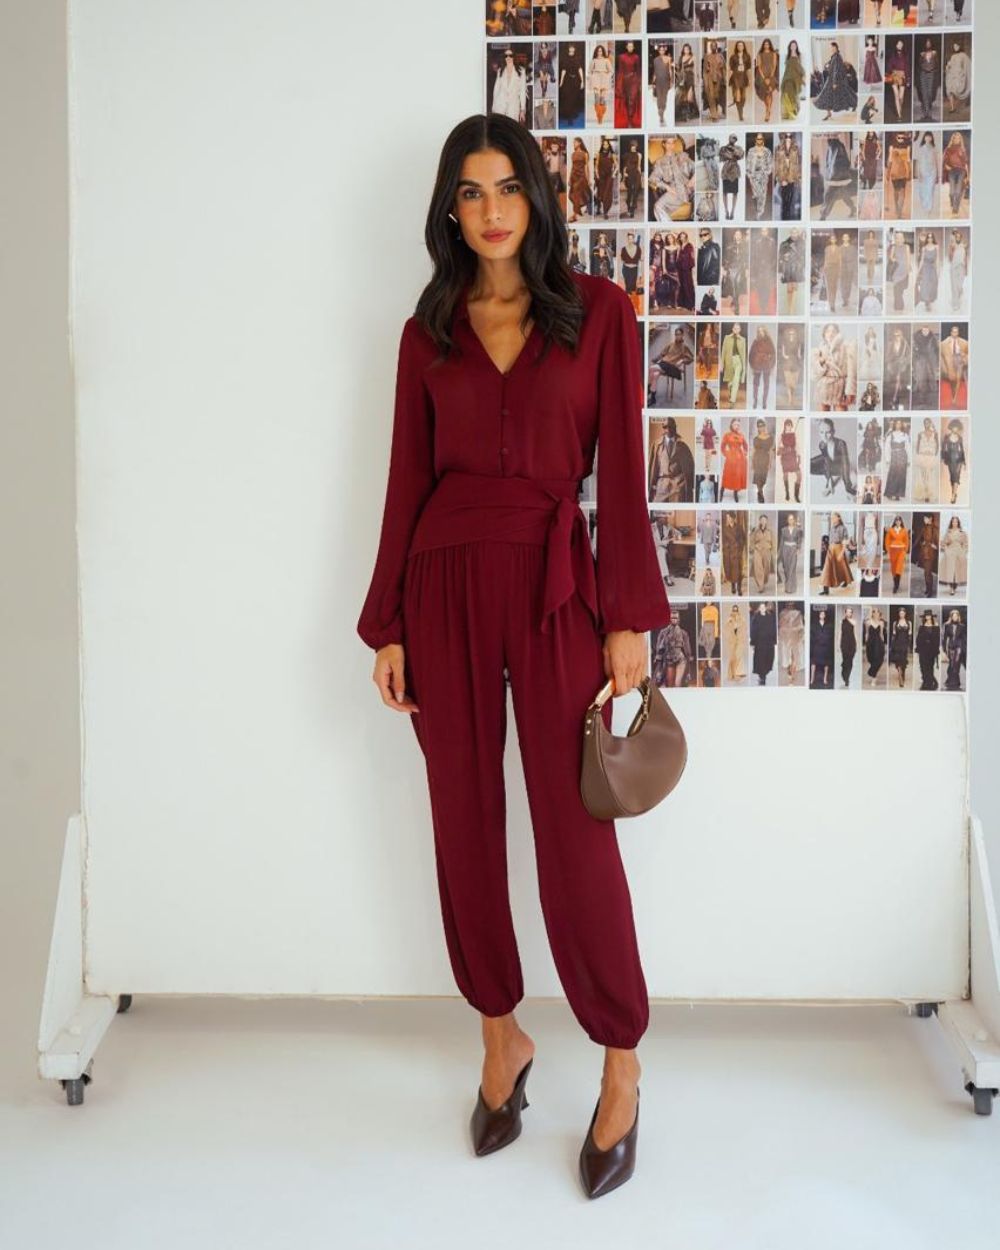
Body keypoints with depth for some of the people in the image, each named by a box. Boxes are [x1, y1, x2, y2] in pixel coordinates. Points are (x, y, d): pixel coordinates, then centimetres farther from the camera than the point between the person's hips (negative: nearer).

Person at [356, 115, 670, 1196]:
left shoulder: (598, 313, 2)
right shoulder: (428, 331, 9)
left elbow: (620, 474, -2)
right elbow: (407, 480, 9)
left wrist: (628, 619, -7)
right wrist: (387, 627, 6)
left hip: (555, 586, -3)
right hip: (446, 583, 3)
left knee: (576, 833, -2)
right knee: (465, 820, 9)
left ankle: (621, 1068, 16)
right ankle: (501, 1038, 28)